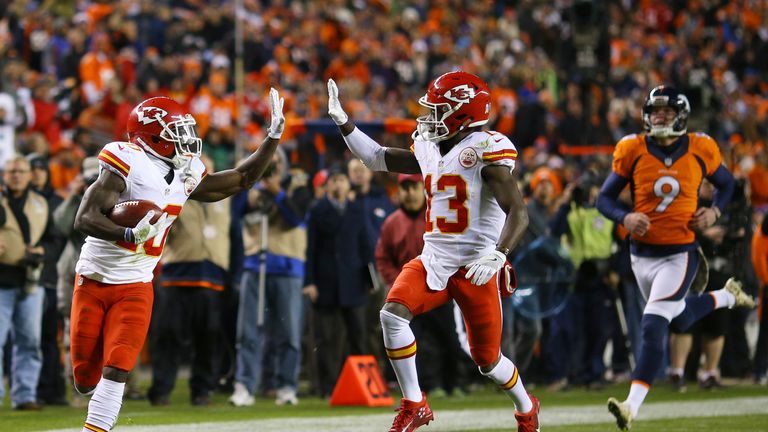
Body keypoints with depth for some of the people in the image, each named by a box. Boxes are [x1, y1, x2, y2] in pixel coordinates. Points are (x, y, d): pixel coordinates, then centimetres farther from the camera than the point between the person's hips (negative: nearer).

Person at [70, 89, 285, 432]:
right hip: (95, 280, -4)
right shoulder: (127, 167, -17)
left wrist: (274, 135, 9)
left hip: (135, 287, 4)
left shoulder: (186, 176, 4)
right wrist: (129, 234, -39)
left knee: (116, 371, -13)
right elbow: (85, 220, -23)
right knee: (86, 378, 4)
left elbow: (241, 179, 17)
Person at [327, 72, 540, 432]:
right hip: (432, 262, 6)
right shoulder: (429, 150, 9)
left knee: (487, 361, 4)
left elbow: (518, 213, -21)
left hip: (474, 267, -6)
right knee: (392, 314, -20)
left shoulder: (486, 150, -13)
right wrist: (341, 120, 16)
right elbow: (377, 159, 22)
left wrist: (498, 254, -35)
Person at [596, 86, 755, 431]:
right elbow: (605, 198, 2)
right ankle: (726, 296, 53)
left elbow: (726, 183, 14)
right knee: (680, 320, 23)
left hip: (680, 254, -4)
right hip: (642, 255, 4)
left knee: (653, 328, -16)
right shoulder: (632, 151, -5)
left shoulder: (700, 150, -5)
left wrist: (714, 211, -5)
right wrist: (625, 218, -18)